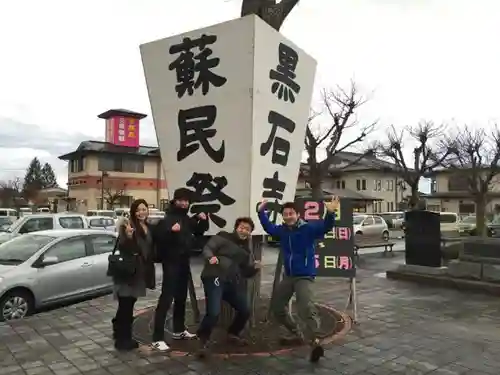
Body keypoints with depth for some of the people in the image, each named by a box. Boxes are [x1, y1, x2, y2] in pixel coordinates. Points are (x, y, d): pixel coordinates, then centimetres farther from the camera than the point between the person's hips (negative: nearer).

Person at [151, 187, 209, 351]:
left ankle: (179, 330, 32)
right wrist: (170, 230, -43)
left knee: (181, 298, 17)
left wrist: (203, 220, 7)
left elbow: (199, 232, 26)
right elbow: (156, 235, -28)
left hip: (184, 262, 8)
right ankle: (157, 339, -8)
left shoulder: (187, 219, 12)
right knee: (166, 299, -11)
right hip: (171, 263, -8)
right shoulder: (167, 218, -13)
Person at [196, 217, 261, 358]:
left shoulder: (246, 250, 20)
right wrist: (211, 257, -30)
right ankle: (203, 342, 5)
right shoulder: (223, 237, 2)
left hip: (232, 282, 7)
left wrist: (254, 268, -1)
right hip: (214, 278, -7)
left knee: (245, 310, 12)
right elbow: (207, 248, -8)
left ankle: (232, 334, 37)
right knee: (213, 313, -19)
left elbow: (246, 273, 20)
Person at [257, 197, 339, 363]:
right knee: (277, 307, 16)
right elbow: (268, 227, 21)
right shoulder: (282, 230, 2)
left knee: (306, 308, -27)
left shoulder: (308, 228, -14)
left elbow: (325, 227, -27)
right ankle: (297, 335, 30)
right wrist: (261, 212, 14)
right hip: (288, 276, 7)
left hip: (305, 276, -7)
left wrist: (330, 213, -46)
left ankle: (316, 342, -30)